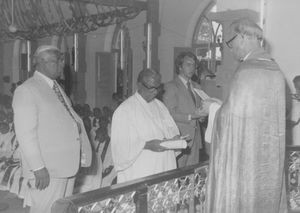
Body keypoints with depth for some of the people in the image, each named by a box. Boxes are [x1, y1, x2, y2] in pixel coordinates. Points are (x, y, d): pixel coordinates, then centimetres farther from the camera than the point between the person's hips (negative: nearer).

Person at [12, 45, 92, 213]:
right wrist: (38, 168, -20)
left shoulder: (56, 88, 17)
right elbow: (26, 133, -16)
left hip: (68, 165, 8)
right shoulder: (26, 90, -10)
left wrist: (77, 123, 4)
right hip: (47, 171, -8)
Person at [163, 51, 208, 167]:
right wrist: (191, 116, -18)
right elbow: (169, 114, -11)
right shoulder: (171, 86, -5)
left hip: (195, 136, 6)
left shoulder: (196, 87, 18)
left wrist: (201, 115, -2)